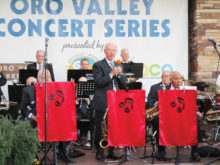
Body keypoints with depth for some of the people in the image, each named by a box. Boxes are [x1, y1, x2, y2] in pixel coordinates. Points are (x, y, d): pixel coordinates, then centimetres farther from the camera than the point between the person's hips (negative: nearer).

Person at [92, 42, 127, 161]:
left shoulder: (118, 65, 15)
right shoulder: (98, 65, -1)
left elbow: (123, 85, 10)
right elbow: (98, 82, -13)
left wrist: (119, 74, -8)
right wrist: (111, 74, -20)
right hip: (102, 103, -5)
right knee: (100, 129, 3)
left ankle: (110, 151, 21)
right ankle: (99, 152, 14)